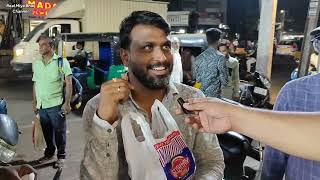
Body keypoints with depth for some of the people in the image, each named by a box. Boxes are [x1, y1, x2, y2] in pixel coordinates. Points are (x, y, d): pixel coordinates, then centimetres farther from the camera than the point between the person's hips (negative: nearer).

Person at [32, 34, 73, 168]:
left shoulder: (61, 61, -4)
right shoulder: (36, 63, 11)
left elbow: (69, 83, -6)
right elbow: (35, 84, 16)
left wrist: (67, 103, -12)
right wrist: (35, 103, 13)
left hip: (56, 104, -4)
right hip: (41, 105, 5)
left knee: (59, 132, 4)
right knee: (46, 131, 15)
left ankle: (61, 156, 19)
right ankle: (49, 152, 34)